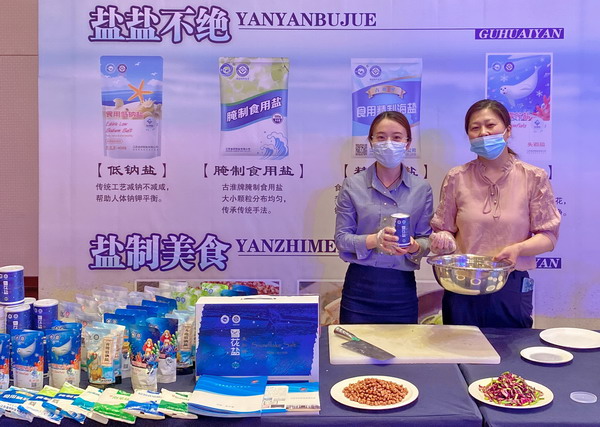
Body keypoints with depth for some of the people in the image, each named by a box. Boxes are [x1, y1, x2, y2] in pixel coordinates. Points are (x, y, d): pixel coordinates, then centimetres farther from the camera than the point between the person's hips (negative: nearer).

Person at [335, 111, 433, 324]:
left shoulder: (421, 189, 3)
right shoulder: (352, 185, -1)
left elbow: (426, 239, 4)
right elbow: (341, 238, -3)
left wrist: (414, 247, -18)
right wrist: (374, 240, -20)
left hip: (402, 288, 1)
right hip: (360, 286, -1)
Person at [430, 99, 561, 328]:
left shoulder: (534, 178, -2)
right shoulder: (456, 178, 2)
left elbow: (548, 236, -2)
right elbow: (444, 230, 6)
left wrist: (518, 248, -19)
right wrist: (442, 241, -15)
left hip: (512, 289, -1)